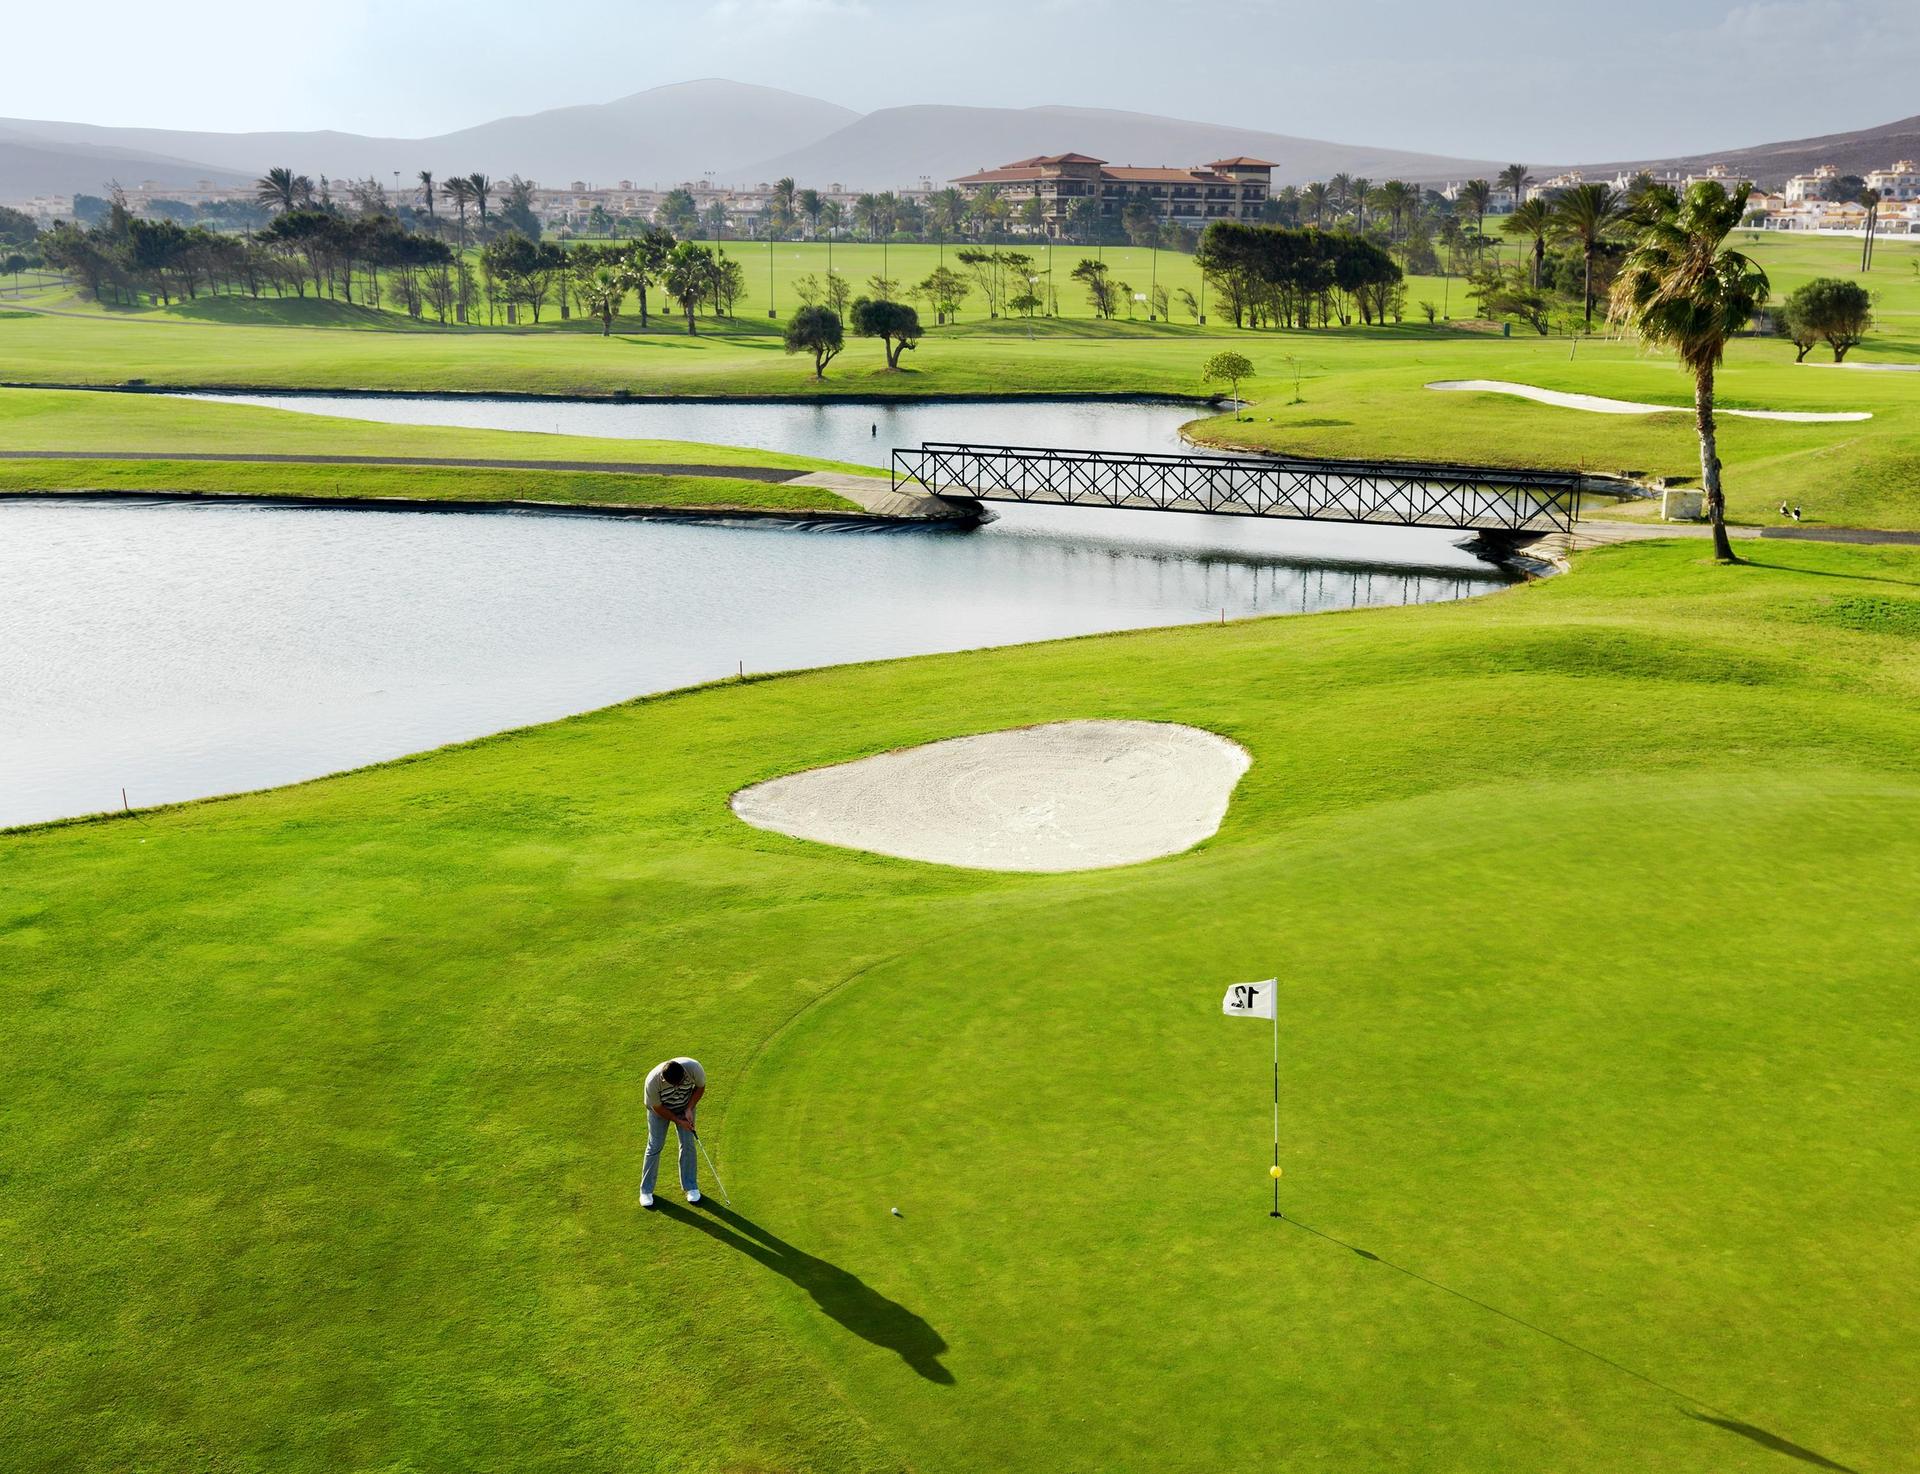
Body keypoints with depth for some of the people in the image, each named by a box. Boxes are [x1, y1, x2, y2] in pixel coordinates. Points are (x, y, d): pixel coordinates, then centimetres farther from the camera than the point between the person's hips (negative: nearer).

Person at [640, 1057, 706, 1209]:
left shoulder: (694, 1068, -36)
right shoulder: (653, 1081, -39)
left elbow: (700, 1087, -12)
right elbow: (657, 1108, -22)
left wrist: (689, 1109, -19)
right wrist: (679, 1121, -17)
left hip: (685, 1107, 2)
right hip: (660, 1110, -2)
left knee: (688, 1144, 0)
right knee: (654, 1146, -1)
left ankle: (691, 1186, 15)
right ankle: (646, 1190, 12)